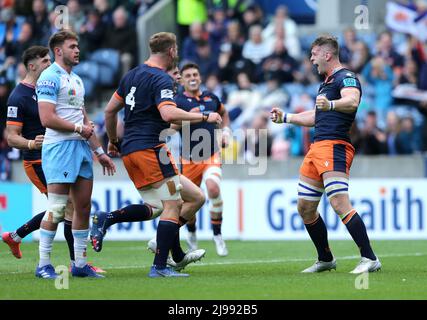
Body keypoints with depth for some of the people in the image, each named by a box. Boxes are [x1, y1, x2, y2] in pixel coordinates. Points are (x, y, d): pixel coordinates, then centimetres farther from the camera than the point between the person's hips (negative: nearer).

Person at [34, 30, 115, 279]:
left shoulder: (77, 80, 19)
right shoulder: (50, 77, -8)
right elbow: (47, 118, -18)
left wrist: (100, 151, 20)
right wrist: (79, 128, -8)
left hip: (81, 147, 9)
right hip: (60, 147, -9)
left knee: (83, 206, 7)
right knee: (57, 208, -9)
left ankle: (80, 263, 12)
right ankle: (43, 265, -3)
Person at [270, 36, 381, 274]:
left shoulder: (346, 78, -7)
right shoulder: (326, 83, 24)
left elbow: (352, 102, -29)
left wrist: (330, 104, -47)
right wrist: (285, 117, 41)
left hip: (335, 146, -10)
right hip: (317, 147, 10)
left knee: (340, 203, -22)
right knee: (305, 207, 12)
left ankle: (370, 259, -21)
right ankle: (325, 259, 24)